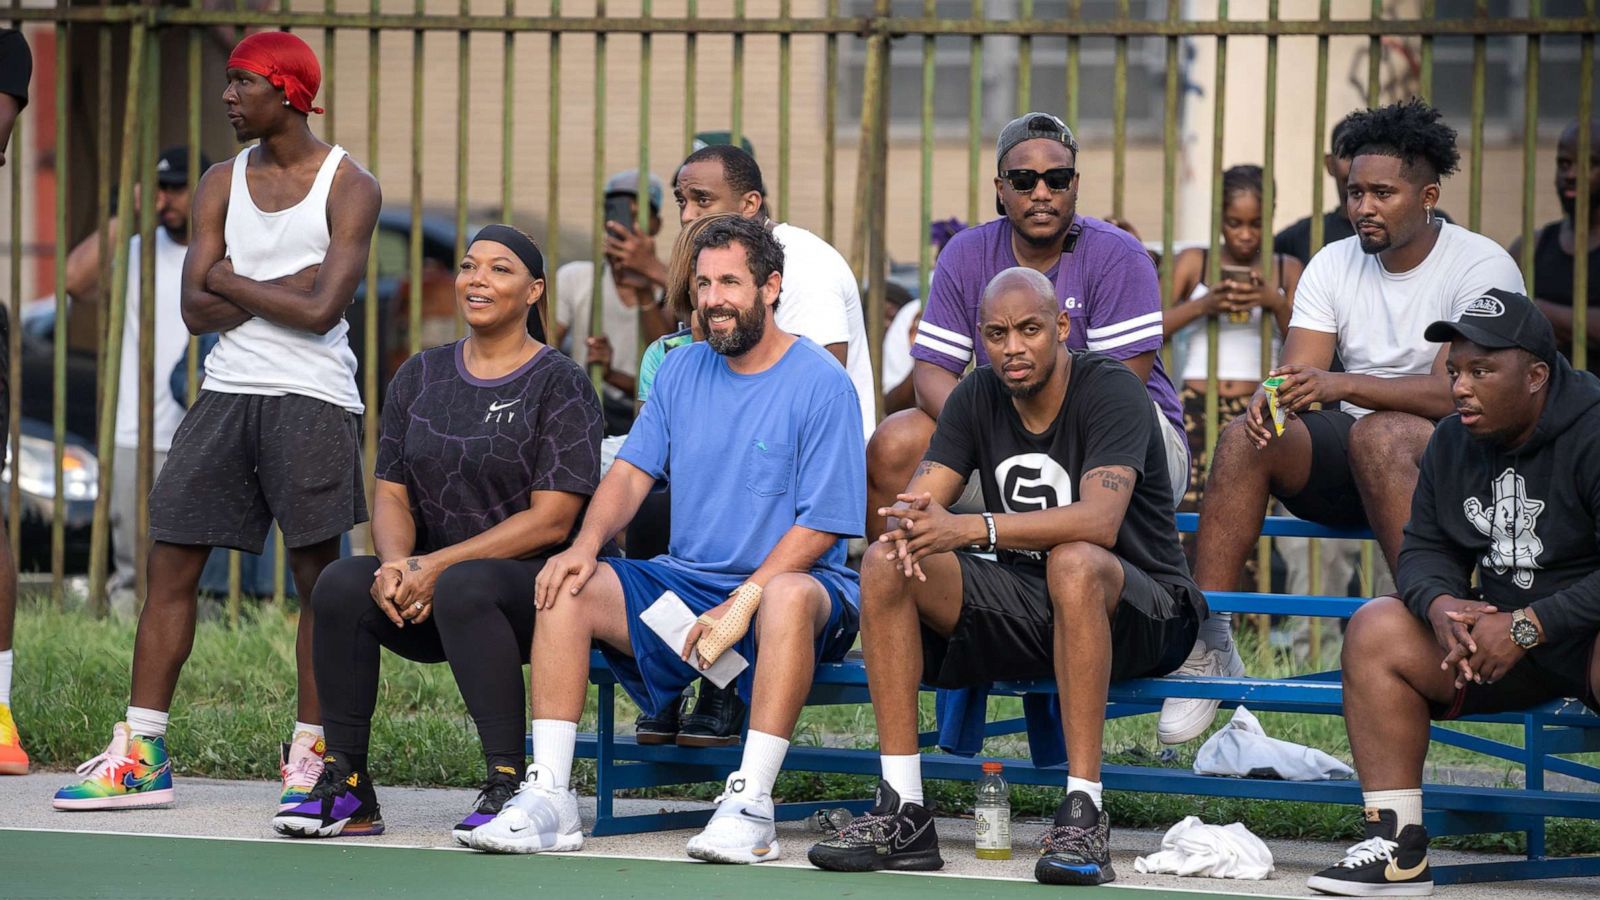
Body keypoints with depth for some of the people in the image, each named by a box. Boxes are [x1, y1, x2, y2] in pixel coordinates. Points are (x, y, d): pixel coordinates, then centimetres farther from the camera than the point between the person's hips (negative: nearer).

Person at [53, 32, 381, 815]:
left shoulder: (348, 187, -3)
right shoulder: (222, 183, 11)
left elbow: (321, 310, -14)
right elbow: (197, 310, 3)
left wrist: (230, 280, -3)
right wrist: (283, 288, -8)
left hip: (311, 397, -5)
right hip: (227, 391, 5)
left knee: (316, 574, -2)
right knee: (172, 564, 1)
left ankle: (310, 751, 6)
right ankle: (141, 753, 3)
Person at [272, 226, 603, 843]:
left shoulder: (559, 386, -3)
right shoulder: (421, 377, 14)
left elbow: (551, 519, -11)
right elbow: (391, 493, 10)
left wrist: (438, 566, -18)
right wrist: (396, 564, -14)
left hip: (529, 586, -5)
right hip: (430, 607, 5)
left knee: (462, 587, -38)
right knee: (341, 583, -24)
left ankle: (508, 786, -33)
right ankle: (346, 788, -18)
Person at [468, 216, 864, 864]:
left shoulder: (820, 382, -8)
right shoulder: (681, 370, 11)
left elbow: (819, 526, -13)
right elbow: (633, 470, 8)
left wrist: (742, 603, -22)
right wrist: (587, 542, -13)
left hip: (781, 582, -5)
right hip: (686, 581, 5)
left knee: (789, 596, -40)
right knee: (566, 588, -17)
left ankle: (750, 805, -40)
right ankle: (549, 797, -22)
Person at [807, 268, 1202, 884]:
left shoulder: (1111, 390, -15)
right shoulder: (979, 396, 4)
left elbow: (1100, 520, -31)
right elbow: (918, 500, -2)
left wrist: (968, 529, -40)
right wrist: (910, 528, -29)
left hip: (1141, 617, -6)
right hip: (1026, 612, 6)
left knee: (1074, 563, -39)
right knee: (885, 564, -16)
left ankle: (1083, 818, -37)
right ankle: (902, 815, -19)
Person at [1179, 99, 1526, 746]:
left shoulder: (1482, 267, -10)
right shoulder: (1334, 266, 7)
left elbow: (1454, 391, -21)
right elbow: (1296, 374, -1)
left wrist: (1341, 385, -33)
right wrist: (1272, 398, -26)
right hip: (1354, 462, 5)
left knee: (1378, 434, -37)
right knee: (1245, 436, -21)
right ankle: (1205, 639, -26)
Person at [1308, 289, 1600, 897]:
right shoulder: (1453, 443, 6)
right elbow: (1425, 550, 10)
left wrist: (1527, 627, -29)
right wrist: (1441, 605, -14)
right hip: (1502, 631, 7)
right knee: (1375, 629, -11)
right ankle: (1397, 848, -12)